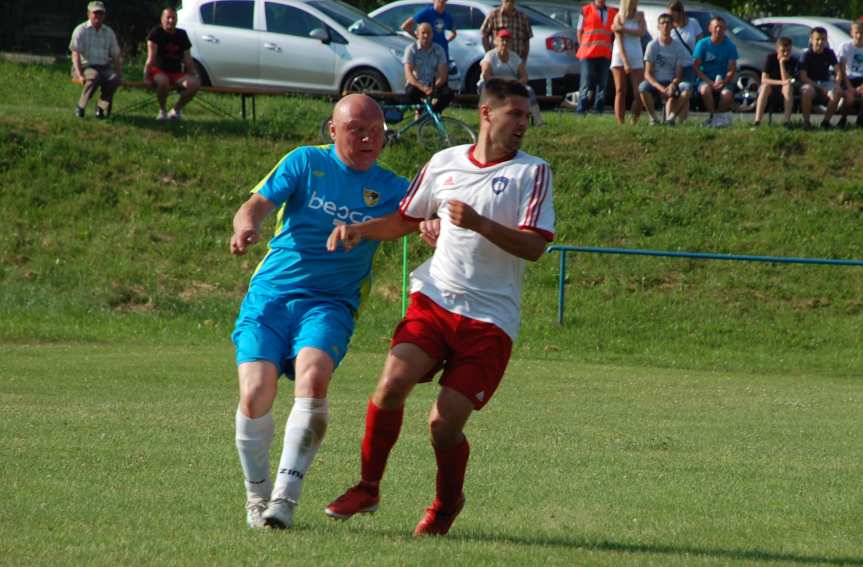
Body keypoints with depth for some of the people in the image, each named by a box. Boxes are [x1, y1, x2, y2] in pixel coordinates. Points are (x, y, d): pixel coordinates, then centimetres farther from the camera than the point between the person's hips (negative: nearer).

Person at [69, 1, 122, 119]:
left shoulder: (109, 32, 14)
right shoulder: (81, 30, 1)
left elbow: (116, 56, 16)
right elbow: (75, 55, -6)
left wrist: (119, 74, 1)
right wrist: (79, 75, -19)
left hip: (104, 68, 3)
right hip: (85, 66, -3)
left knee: (114, 79, -30)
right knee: (95, 77, -38)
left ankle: (101, 107, -15)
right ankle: (80, 108, -23)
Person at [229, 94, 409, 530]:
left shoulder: (390, 189, 9)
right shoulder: (306, 163, 6)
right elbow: (258, 203, -3)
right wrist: (247, 225, -27)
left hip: (330, 304, 0)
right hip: (269, 295, 0)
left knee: (313, 377, -29)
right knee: (256, 392, -18)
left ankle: (285, 494, -27)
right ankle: (256, 495, 5)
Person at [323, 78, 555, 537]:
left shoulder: (532, 173, 0)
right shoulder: (443, 163, 11)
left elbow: (534, 246, -11)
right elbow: (405, 220, 25)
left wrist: (479, 224, -24)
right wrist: (361, 230, 7)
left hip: (490, 320, -3)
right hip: (433, 300, 3)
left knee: (444, 424, -9)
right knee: (392, 383, -21)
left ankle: (447, 503, 21)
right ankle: (367, 487, -1)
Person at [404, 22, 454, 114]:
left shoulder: (439, 50, 1)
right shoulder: (411, 49, -6)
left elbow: (443, 74, -6)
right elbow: (408, 74, -17)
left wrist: (435, 87, -27)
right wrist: (422, 88, -33)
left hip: (433, 85, 2)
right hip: (416, 84, -2)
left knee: (448, 93, -27)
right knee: (411, 92, -36)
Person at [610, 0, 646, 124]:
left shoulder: (640, 15, 5)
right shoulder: (618, 18, -6)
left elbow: (641, 32, -12)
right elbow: (619, 41, -13)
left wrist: (622, 29, -20)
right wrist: (625, 62, -23)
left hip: (636, 58, 3)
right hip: (620, 57, -3)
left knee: (639, 93, -6)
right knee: (620, 91, -6)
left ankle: (634, 123, 1)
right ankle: (620, 124, -10)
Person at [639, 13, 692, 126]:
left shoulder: (678, 47, 3)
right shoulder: (652, 45, -1)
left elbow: (679, 74, 0)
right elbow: (647, 74, -7)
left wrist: (673, 85, -24)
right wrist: (660, 88, -24)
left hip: (672, 84, 1)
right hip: (655, 83, -1)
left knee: (687, 87, -31)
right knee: (643, 87, -35)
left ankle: (671, 117, -27)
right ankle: (653, 118, -17)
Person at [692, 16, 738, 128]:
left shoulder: (729, 46, 2)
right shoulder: (702, 44, 0)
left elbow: (732, 69, -1)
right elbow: (696, 67, -3)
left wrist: (723, 82, -19)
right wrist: (710, 82, -16)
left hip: (724, 80, 0)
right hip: (706, 79, 0)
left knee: (727, 94, -33)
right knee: (705, 89, -36)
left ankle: (721, 116, -6)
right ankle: (712, 116, -19)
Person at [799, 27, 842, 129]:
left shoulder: (829, 53, 1)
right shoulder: (807, 55, -10)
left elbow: (838, 70, -2)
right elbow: (803, 77, -16)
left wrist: (837, 85, -22)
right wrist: (819, 87, -24)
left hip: (825, 81, 3)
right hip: (810, 83, -3)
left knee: (837, 93, -29)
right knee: (807, 92, -39)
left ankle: (826, 121, -12)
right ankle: (806, 121, -24)